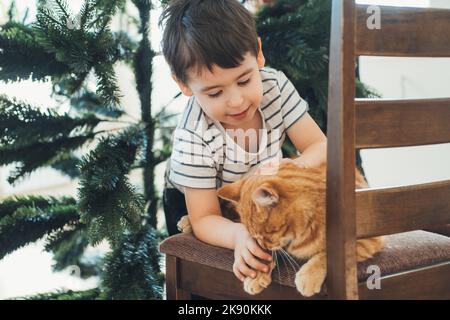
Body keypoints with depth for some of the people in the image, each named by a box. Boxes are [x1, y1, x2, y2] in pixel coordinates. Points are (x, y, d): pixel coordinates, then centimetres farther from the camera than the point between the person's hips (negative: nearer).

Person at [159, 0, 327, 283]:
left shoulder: (274, 85, -26)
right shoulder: (193, 139, -37)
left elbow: (320, 146, -22)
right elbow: (204, 219, -31)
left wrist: (291, 168, -45)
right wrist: (238, 235, -55)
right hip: (191, 201, -4)